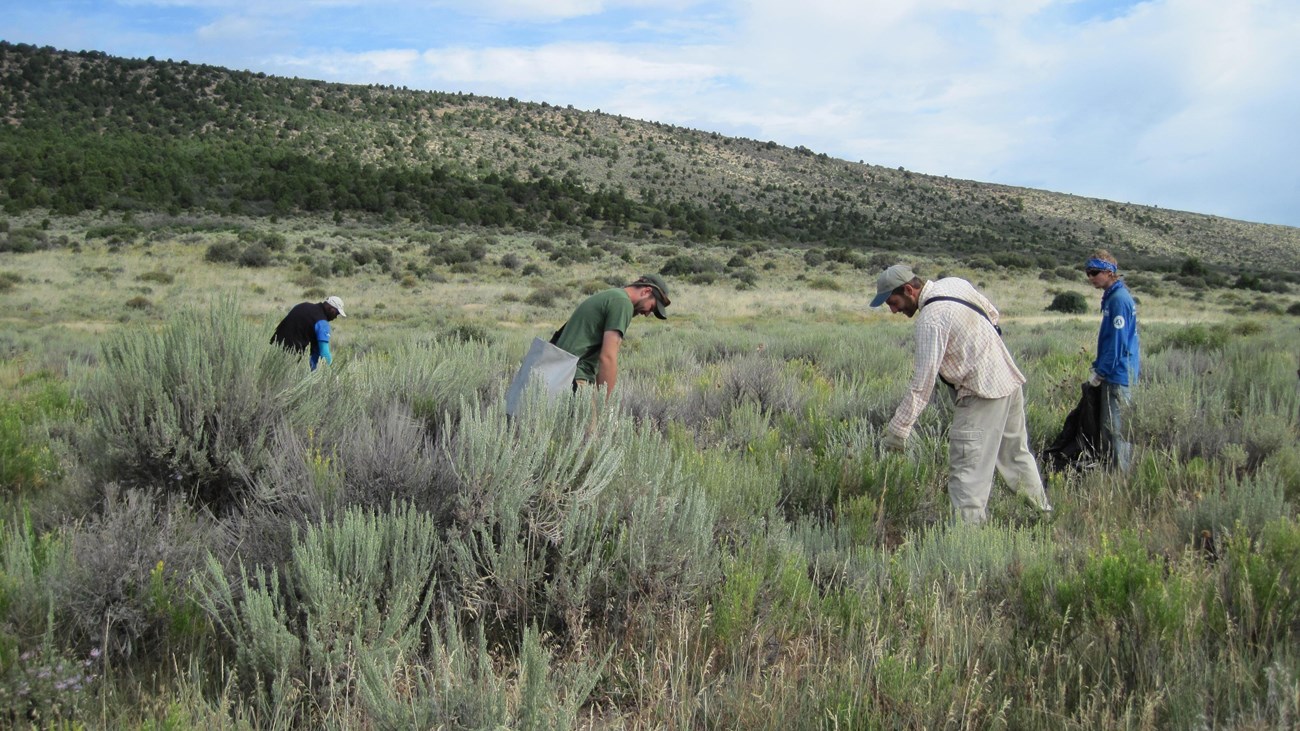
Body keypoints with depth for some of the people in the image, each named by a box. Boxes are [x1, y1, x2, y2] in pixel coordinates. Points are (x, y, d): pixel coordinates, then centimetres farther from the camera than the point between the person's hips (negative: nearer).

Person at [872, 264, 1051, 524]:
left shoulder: (931, 318, -21)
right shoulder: (953, 283, 4)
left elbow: (923, 382, -23)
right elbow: (992, 313, 19)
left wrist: (898, 428, -20)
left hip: (983, 395, -10)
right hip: (1010, 380, 10)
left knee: (966, 471, -8)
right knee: (1017, 454, 24)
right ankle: (1044, 512, 38)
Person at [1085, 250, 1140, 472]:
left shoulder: (1119, 299, -16)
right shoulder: (1113, 297, 14)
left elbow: (1117, 342, -19)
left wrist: (1100, 371, -15)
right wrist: (1098, 368, 18)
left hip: (1119, 375, -10)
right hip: (1115, 373, 10)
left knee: (1116, 428, -5)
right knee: (1110, 428, 14)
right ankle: (1114, 467, 21)